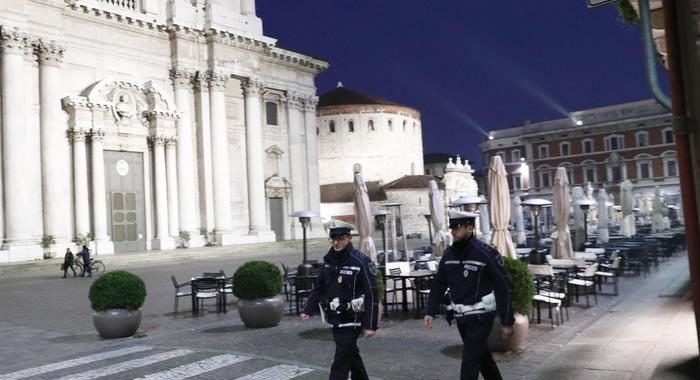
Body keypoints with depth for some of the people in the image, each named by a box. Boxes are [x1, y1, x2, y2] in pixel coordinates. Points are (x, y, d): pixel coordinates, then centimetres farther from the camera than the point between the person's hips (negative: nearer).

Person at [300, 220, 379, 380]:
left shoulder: (361, 262, -15)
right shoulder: (329, 260, 5)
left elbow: (371, 295, -16)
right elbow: (319, 287, 13)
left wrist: (370, 325, -19)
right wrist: (308, 310, 3)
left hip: (351, 320, -7)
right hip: (335, 319, 7)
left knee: (341, 362, -5)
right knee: (351, 354, 21)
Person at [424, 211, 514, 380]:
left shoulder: (486, 253, -17)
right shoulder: (449, 254, 2)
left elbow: (502, 288, -14)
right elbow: (439, 284, 6)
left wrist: (507, 321, -12)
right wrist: (430, 312, -4)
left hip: (480, 316, -6)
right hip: (460, 316, 6)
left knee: (470, 362, -6)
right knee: (481, 355, 22)